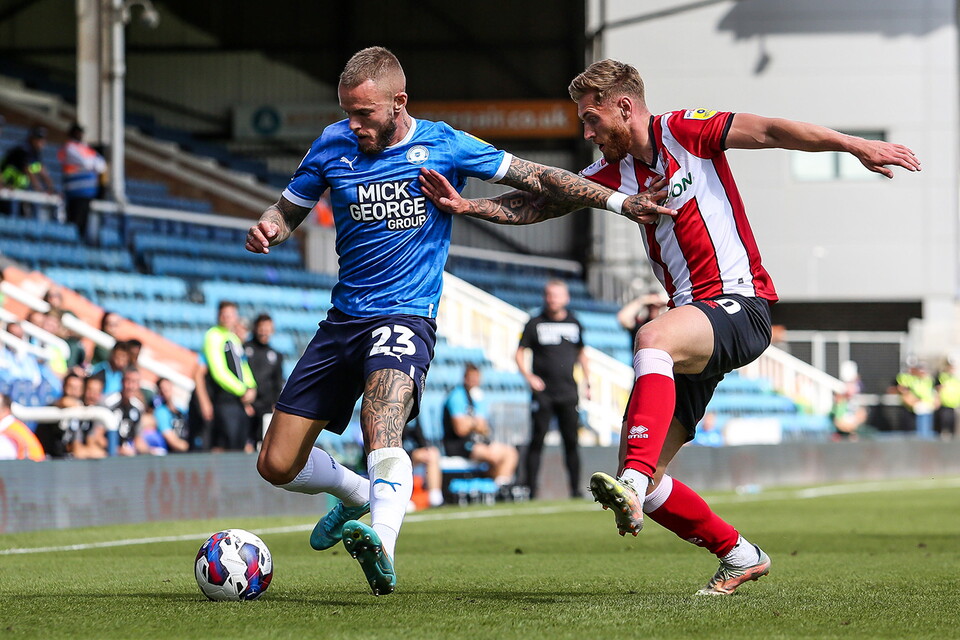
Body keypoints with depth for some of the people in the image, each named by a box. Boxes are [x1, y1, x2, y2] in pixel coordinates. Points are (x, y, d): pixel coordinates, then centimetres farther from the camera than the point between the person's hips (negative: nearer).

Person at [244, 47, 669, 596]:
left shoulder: (443, 145, -3)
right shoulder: (332, 145, 4)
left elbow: (536, 179, 3)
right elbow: (288, 210, 16)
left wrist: (618, 201, -5)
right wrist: (267, 230, -9)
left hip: (406, 317, -5)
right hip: (344, 318, 5)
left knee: (382, 431, -36)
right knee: (277, 466, 2)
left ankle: (382, 548, -55)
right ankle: (357, 493, 32)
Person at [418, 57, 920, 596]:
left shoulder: (682, 131, -2)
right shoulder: (615, 172, 16)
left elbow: (770, 132, -9)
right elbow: (539, 203, 13)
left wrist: (855, 145, -18)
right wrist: (468, 206, -1)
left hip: (741, 304, -8)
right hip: (694, 319, 8)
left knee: (653, 339, -39)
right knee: (645, 481, 0)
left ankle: (633, 485, -52)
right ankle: (739, 556, 17)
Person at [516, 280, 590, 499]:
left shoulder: (574, 323, 11)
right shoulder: (535, 324, 1)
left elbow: (581, 354, 21)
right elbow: (520, 353, 2)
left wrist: (587, 382, 15)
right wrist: (529, 377, -13)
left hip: (568, 392, 3)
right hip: (543, 393, -3)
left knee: (571, 441, 4)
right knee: (537, 440, -4)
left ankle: (575, 489, 9)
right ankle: (531, 490, -2)